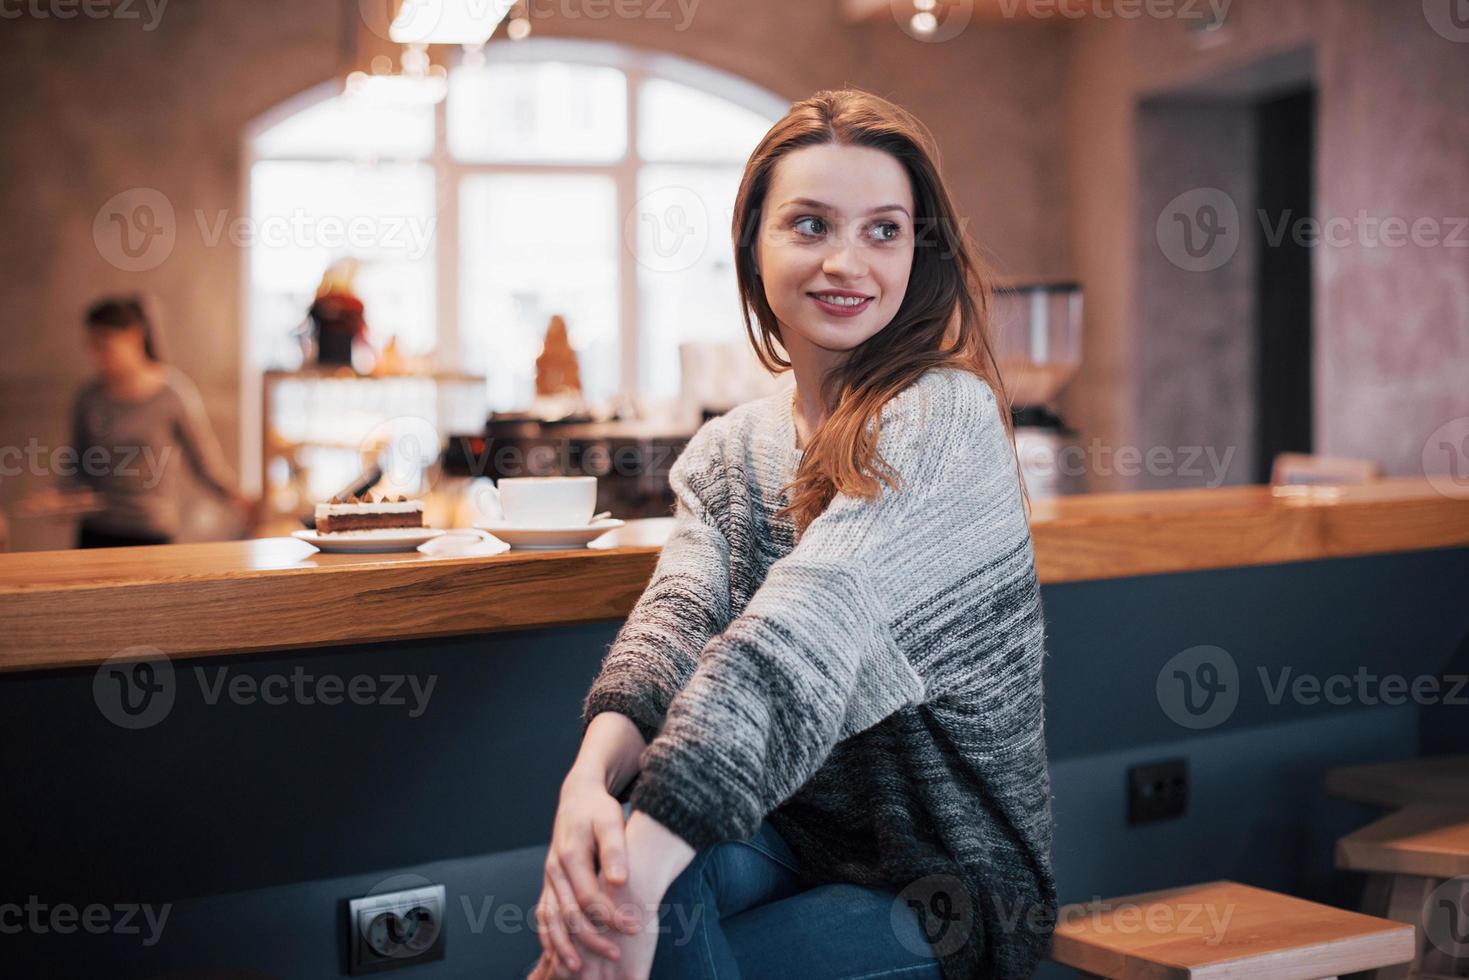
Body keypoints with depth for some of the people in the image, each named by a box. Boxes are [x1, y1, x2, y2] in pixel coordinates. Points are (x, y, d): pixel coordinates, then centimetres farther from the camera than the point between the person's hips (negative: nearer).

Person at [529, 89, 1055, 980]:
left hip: (952, 885, -4)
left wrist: (639, 871, -38)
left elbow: (806, 628, -29)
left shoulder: (945, 416, -16)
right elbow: (679, 615, -12)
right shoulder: (724, 452, 5)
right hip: (795, 849, 4)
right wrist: (590, 780, -33)